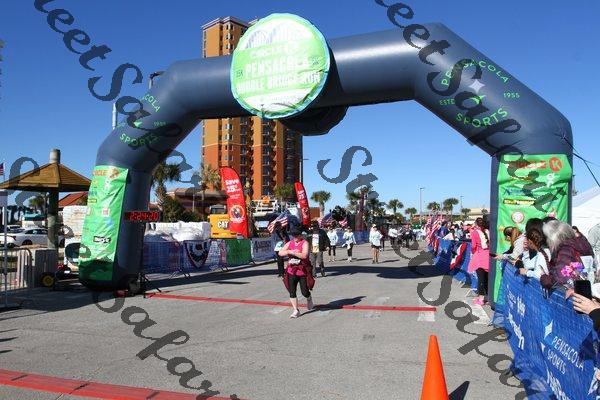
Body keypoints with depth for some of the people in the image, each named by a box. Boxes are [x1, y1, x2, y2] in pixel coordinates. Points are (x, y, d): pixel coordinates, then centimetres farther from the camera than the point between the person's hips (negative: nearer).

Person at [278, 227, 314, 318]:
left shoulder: (304, 243, -8)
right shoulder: (289, 243, 8)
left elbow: (304, 255, -23)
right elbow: (280, 253, 0)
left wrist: (292, 252, -22)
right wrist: (290, 251, -16)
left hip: (303, 271, -4)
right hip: (291, 271, 4)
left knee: (304, 292, 3)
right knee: (292, 292, 0)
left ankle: (309, 299, 39)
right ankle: (296, 311, 11)